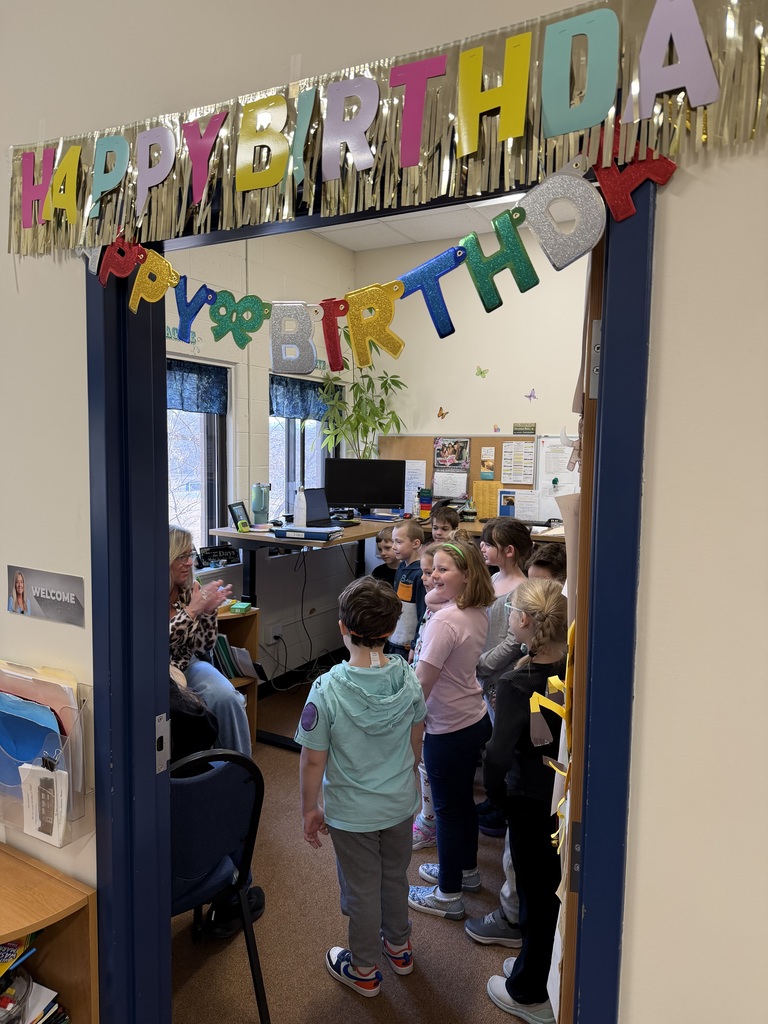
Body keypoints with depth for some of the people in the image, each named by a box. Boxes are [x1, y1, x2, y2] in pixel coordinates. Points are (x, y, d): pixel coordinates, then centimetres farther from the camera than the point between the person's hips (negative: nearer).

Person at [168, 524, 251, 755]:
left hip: (187, 665, 4)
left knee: (226, 697, -24)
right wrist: (192, 610, -27)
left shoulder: (191, 589, -1)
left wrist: (209, 611, -14)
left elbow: (202, 649, 2)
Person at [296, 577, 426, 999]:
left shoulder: (328, 689, -29)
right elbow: (416, 741, 0)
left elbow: (313, 762, -19)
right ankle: (398, 947, 51)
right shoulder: (409, 679, -17)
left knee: (362, 889, 19)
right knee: (396, 877, 27)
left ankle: (364, 970, 42)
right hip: (401, 804, 4)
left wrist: (310, 809, -2)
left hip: (353, 813, -3)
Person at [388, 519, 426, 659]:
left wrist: (415, 646, -16)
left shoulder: (421, 573, -19)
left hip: (408, 644, -8)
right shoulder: (401, 567, 5)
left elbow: (423, 613, -18)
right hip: (392, 640, 8)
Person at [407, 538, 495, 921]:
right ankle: (466, 871, 45)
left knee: (447, 808, 8)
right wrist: (438, 593, -1)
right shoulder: (478, 613, -1)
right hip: (476, 720, 9)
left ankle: (448, 896, 25)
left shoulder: (445, 621, -28)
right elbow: (430, 599, 18)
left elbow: (422, 683, -24)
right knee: (463, 800, 25)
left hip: (448, 730, -9)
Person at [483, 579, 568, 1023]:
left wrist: (499, 796, -13)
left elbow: (498, 758, -31)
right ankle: (539, 966, 50)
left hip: (534, 805, -6)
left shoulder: (518, 684, -28)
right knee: (556, 890, 25)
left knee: (537, 896, 15)